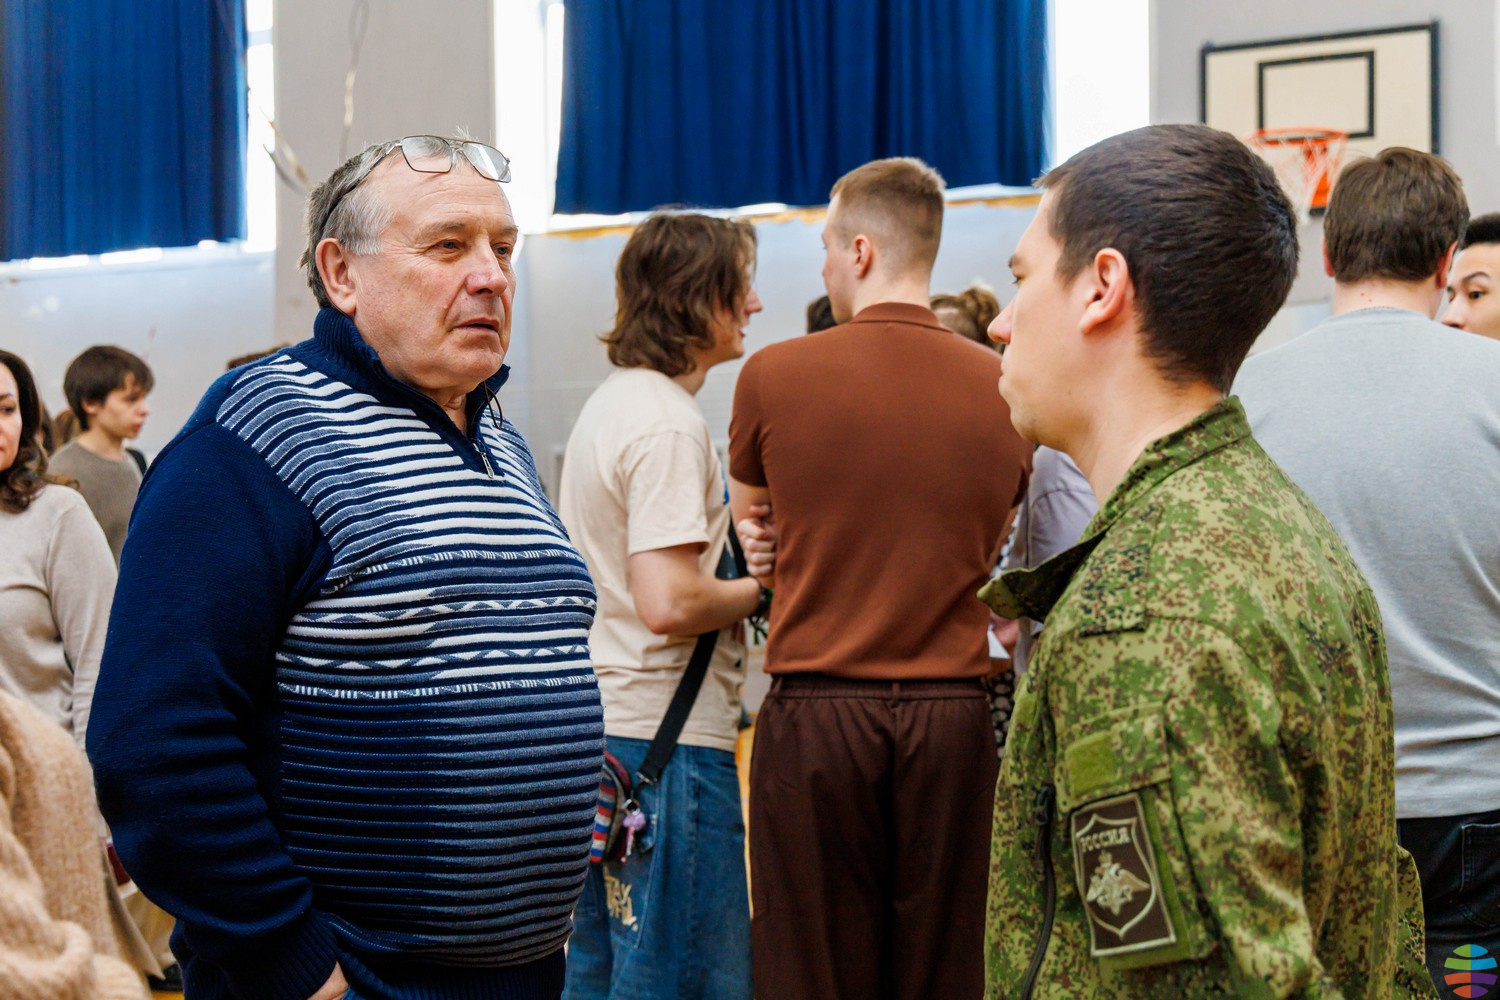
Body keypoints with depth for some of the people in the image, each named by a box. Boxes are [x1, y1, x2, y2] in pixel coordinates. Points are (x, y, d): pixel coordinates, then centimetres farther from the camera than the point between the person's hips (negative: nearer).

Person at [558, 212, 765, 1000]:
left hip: (600, 722, 10)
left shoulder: (607, 405, 15)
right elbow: (668, 604, -24)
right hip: (664, 732, -10)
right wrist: (766, 588, -8)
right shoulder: (668, 423, -16)